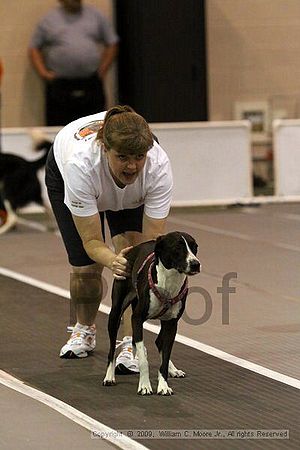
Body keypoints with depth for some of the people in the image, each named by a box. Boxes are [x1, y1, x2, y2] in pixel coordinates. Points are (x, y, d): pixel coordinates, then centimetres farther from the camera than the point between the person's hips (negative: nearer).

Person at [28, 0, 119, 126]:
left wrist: (102, 71, 5)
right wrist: (43, 73, -2)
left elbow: (111, 44, 16)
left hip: (91, 85, 1)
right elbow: (34, 48, 11)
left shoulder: (95, 15, 12)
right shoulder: (48, 20, 8)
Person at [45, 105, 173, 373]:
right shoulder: (81, 163, -45)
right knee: (85, 267, -4)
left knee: (132, 248, -20)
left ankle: (130, 344, -15)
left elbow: (152, 239, -35)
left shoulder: (158, 165, -41)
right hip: (62, 170, -1)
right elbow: (92, 241, -37)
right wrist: (113, 261, -57)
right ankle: (85, 329, 27)